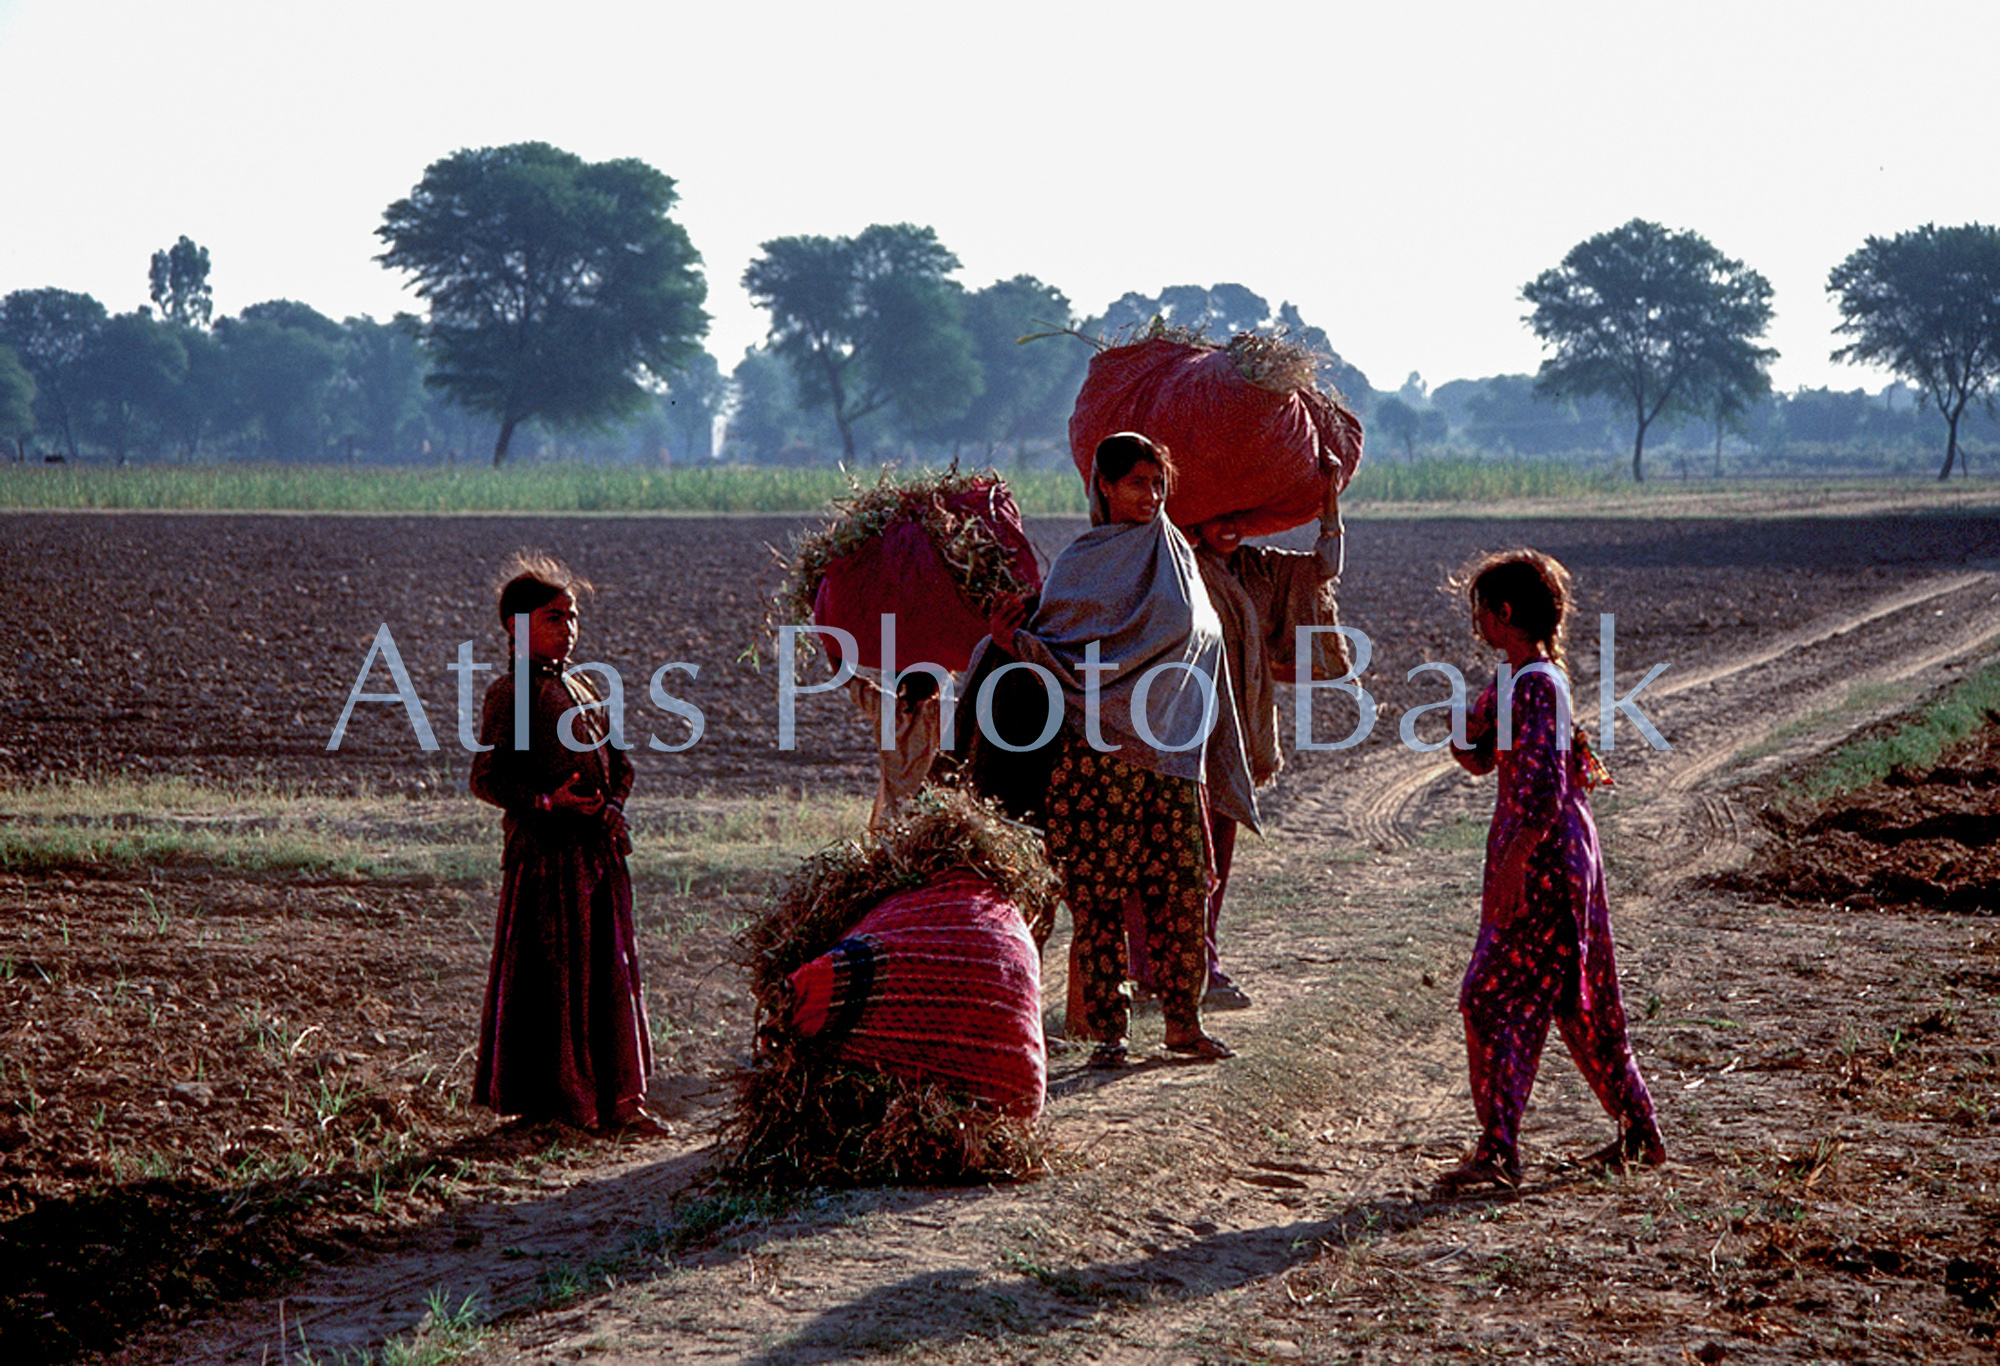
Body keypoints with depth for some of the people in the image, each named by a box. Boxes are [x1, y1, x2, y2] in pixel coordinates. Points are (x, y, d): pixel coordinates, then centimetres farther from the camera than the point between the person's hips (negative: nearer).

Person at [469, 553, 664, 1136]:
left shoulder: (581, 689, 16)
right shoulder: (511, 693, -6)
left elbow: (619, 764, 21)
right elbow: (486, 777, -10)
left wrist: (611, 805, 2)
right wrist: (545, 802, -21)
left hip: (600, 848, 7)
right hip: (544, 850, -7)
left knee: (613, 971, 7)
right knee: (548, 975, -1)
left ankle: (617, 1099, 14)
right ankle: (548, 1101, 10)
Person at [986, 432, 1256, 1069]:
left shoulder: (1173, 553, 16)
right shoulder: (1077, 563, 6)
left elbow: (1196, 638, 15)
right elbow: (1058, 657, 4)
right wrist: (1017, 643, -14)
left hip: (1170, 750, 3)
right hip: (1096, 751, -3)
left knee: (1183, 892, 0)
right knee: (1095, 895, -4)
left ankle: (1184, 1022, 11)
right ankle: (1107, 1029, 3)